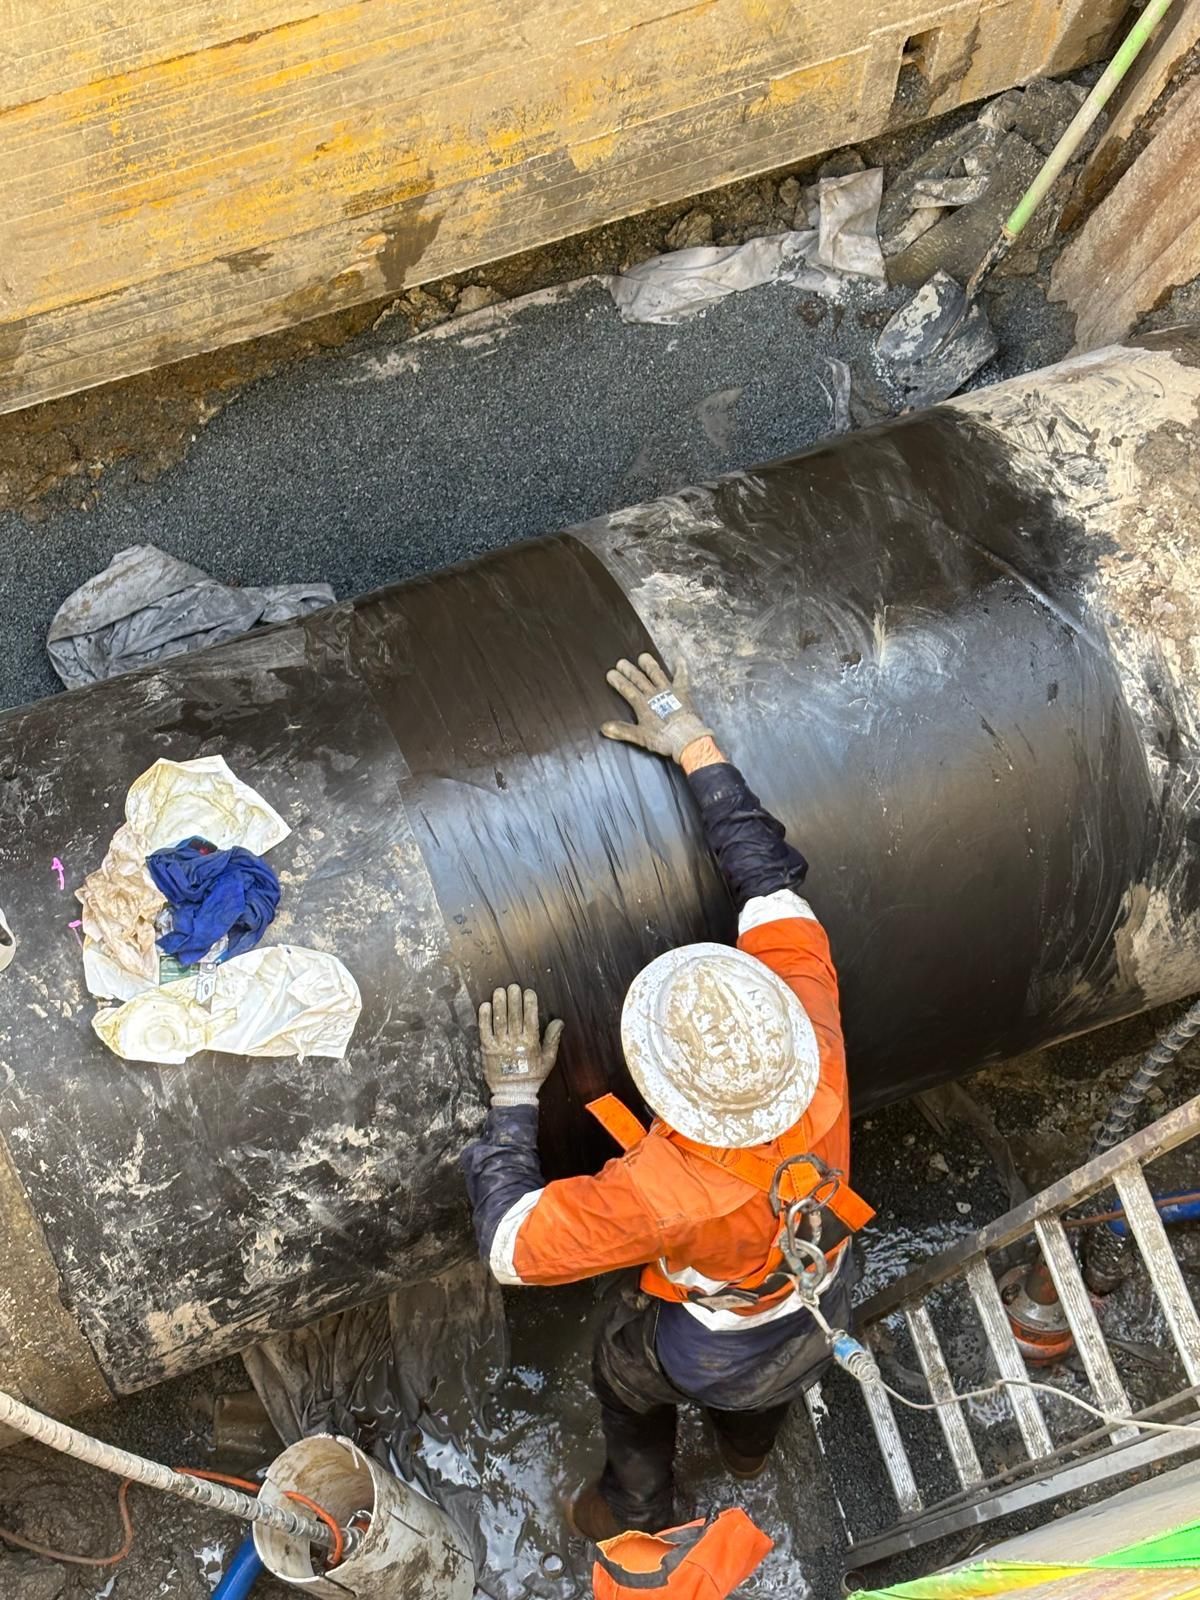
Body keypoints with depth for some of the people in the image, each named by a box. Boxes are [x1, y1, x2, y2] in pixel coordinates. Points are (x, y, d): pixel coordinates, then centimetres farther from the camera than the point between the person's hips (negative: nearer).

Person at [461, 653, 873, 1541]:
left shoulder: (661, 1190, -49)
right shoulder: (816, 1040, -38)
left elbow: (511, 1244, -34)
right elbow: (770, 881, -26)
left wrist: (513, 1098, -25)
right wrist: (700, 751, -21)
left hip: (709, 1357, -4)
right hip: (824, 1317, 4)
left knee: (623, 1374, 31)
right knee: (768, 1376, 39)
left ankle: (640, 1518, 61)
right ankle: (748, 1448, 73)